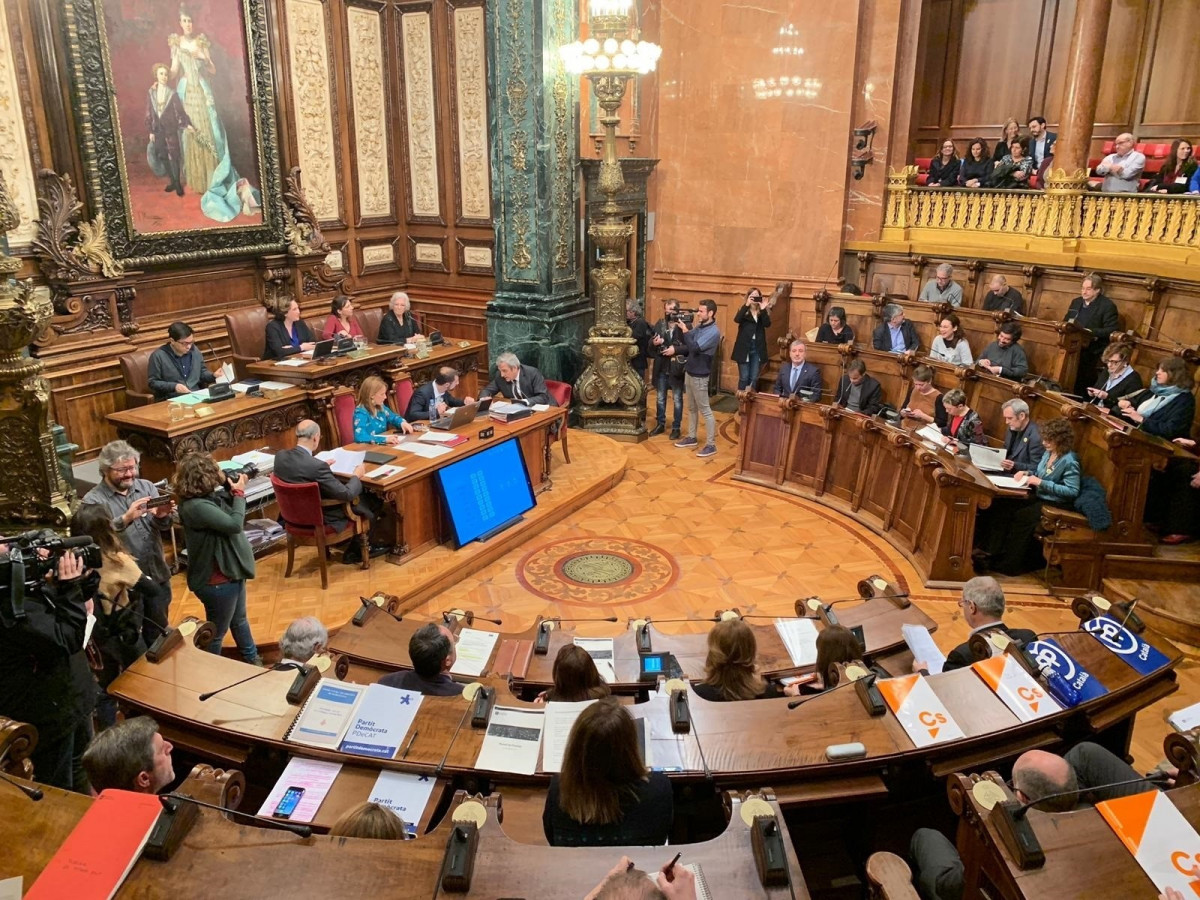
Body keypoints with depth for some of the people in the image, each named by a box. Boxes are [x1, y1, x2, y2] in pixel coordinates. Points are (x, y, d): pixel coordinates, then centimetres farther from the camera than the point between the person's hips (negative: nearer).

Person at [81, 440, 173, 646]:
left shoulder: (147, 486, 3)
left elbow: (165, 529, -1)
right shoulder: (93, 500, -11)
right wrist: (126, 519, -38)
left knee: (159, 635, 21)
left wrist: (162, 517, -23)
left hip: (158, 576, 5)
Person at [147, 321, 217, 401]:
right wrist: (174, 386, -17)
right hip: (172, 400, -5)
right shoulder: (158, 356, -6)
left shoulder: (195, 350, 9)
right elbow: (152, 382, -3)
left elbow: (202, 372, 22)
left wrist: (214, 376, 1)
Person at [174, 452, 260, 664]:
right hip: (218, 580, -10)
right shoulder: (196, 506, -32)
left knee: (239, 620, 30)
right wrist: (239, 492, -19)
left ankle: (252, 659, 51)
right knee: (216, 632, 13)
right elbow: (234, 524, -32)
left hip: (230, 571, 10)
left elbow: (230, 512, 13)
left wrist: (232, 489, -5)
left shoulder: (207, 496, -3)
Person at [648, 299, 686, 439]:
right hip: (661, 367, 4)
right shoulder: (659, 324, 4)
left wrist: (675, 349, -22)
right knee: (660, 398, 15)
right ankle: (660, 424, 30)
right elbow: (650, 344, 10)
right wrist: (654, 343, -12)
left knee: (677, 399, 7)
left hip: (677, 368, -4)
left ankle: (676, 427, 18)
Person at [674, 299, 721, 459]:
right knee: (691, 407, 17)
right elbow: (688, 346, 9)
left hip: (700, 375, -9)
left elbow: (695, 347, -27)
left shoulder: (713, 331, -19)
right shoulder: (699, 327, 8)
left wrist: (685, 330, -19)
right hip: (690, 371, 9)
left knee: (705, 410, -5)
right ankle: (692, 437, 29)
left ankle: (711, 445, -1)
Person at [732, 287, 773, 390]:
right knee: (744, 377, 0)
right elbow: (736, 320, -19)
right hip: (744, 348, -2)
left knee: (754, 378, 7)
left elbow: (767, 324, -10)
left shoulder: (763, 312, 6)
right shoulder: (743, 310, 1)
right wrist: (747, 305, -26)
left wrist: (763, 310, -21)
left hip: (758, 349, 2)